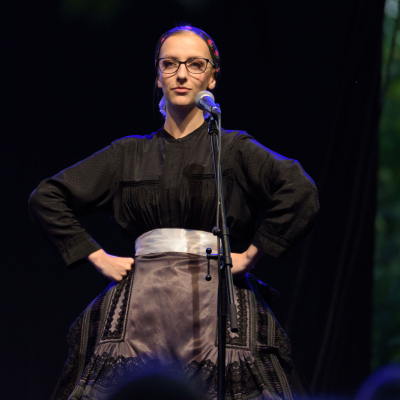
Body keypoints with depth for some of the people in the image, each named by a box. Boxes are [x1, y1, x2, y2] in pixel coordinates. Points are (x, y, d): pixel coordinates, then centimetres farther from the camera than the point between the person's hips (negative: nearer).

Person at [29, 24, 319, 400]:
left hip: (214, 298, -2)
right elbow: (46, 198, 18)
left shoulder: (234, 148, 7)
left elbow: (301, 193, -7)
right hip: (141, 304, 2)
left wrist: (250, 255, -7)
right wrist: (98, 257, 9)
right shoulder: (129, 154, 16)